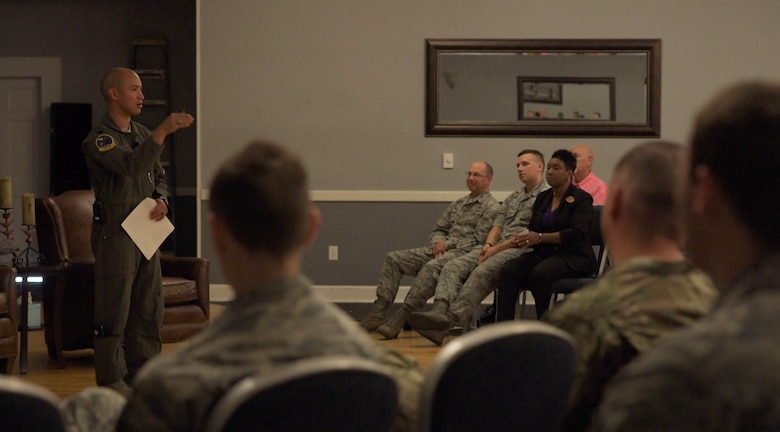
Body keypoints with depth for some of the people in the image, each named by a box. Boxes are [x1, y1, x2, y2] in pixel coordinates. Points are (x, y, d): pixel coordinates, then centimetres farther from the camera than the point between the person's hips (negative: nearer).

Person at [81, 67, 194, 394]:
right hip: (115, 232, -8)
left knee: (149, 309, 11)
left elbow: (159, 176, 23)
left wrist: (161, 200, 1)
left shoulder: (142, 134, 15)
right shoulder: (100, 138, -11)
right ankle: (111, 382, 3)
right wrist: (164, 131, -36)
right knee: (114, 311, -4)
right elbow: (132, 166, -28)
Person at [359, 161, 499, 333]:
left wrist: (447, 243, -9)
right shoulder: (458, 204, 25)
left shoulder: (491, 206, 1)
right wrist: (438, 242, 0)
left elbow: (478, 240, -9)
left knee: (431, 267, -38)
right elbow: (437, 230, 24)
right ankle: (377, 314, -18)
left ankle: (399, 320, -40)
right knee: (393, 258, -8)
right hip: (441, 250, 8)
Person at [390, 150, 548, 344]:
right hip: (496, 248, 8)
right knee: (453, 267, -16)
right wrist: (488, 244, -1)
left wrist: (497, 248, -12)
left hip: (521, 250, -8)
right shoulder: (513, 197, 29)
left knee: (481, 273, -34)